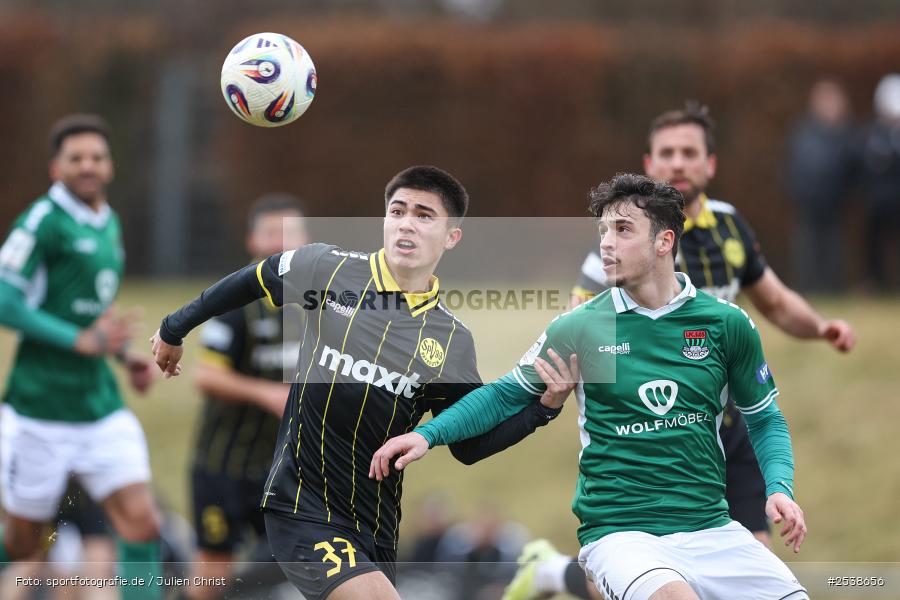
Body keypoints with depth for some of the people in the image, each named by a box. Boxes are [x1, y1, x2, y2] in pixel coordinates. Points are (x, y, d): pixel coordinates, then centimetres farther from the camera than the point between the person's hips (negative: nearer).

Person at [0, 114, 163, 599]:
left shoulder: (109, 223, 14)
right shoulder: (43, 221, -11)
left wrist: (126, 357, 11)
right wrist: (84, 340, -22)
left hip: (101, 408, 6)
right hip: (41, 409, -6)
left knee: (142, 524, -8)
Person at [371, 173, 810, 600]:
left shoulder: (727, 324, 4)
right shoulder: (578, 329, 1)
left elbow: (764, 419, 15)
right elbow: (505, 395, 13)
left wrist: (779, 488, -2)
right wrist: (427, 434, 1)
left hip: (713, 532, 3)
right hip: (621, 533, -3)